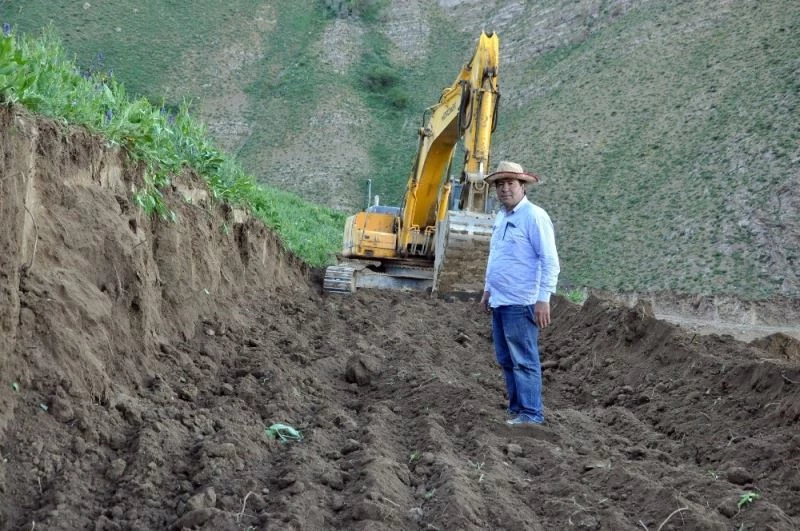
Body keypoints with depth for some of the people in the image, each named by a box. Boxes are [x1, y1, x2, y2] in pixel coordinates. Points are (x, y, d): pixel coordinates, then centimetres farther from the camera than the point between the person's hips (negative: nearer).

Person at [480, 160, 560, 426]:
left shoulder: (534, 216, -11)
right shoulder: (501, 217, 15)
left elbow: (550, 261, -14)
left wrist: (543, 299, -19)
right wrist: (488, 289, 25)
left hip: (521, 304, -9)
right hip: (499, 302, 9)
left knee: (524, 361, -6)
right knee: (506, 360, 12)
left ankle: (530, 414, -1)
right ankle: (517, 409, 19)